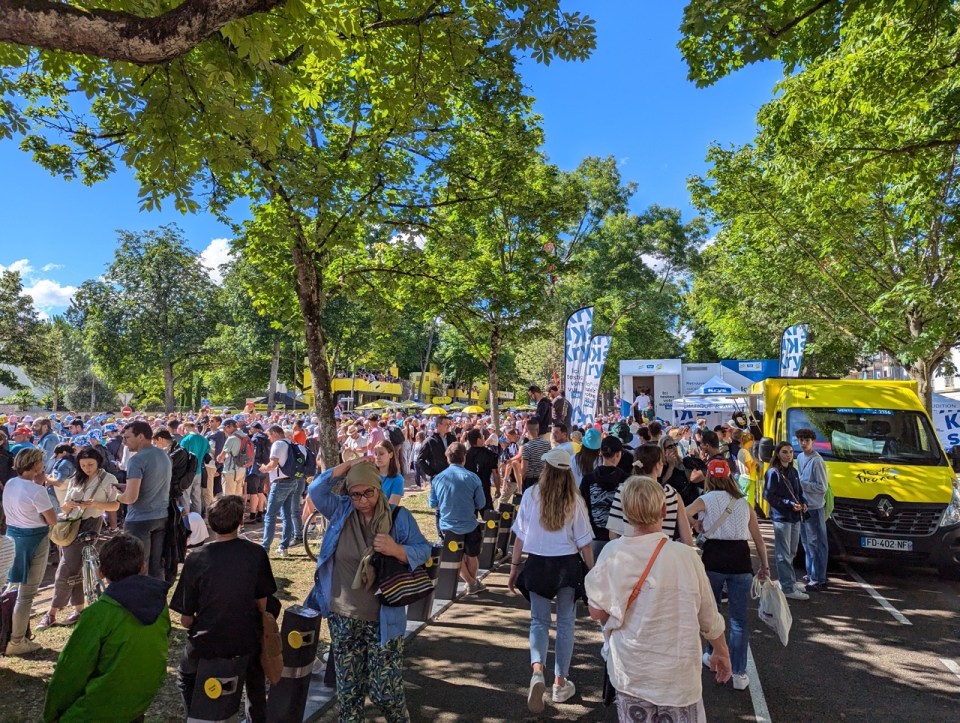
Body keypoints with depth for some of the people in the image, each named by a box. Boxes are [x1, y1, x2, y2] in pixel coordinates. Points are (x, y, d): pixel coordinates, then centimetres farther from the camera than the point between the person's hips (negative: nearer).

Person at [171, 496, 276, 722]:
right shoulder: (257, 553, -12)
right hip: (247, 640, 2)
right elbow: (262, 606, -1)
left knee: (186, 678, 33)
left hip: (207, 644, -1)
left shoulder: (196, 559, -16)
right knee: (255, 673, 36)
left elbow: (186, 620, -8)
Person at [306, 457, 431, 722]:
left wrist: (396, 550, -27)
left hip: (383, 620, -3)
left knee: (385, 691, 3)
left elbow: (424, 551, -8)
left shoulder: (399, 517, -8)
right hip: (343, 618, 3)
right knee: (348, 691, 17)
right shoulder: (341, 511, 0)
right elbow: (316, 490, -10)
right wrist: (348, 466, -14)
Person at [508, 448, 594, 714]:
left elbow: (521, 536, -4)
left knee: (539, 620, 15)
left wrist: (514, 567, 6)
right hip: (568, 565, 0)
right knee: (565, 624, 16)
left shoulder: (531, 495, -8)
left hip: (538, 564, 0)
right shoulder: (574, 500, -8)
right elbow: (584, 542, -5)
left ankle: (537, 671, -8)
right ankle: (560, 683, 25)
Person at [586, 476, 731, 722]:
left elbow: (597, 611, -6)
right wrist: (721, 652, 14)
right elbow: (708, 616, -4)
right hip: (677, 673, -1)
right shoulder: (686, 556, -17)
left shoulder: (612, 552, -13)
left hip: (630, 672, 1)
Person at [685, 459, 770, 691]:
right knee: (739, 618, 8)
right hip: (740, 558, 2)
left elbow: (684, 514, -17)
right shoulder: (744, 503, 12)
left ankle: (712, 656, 36)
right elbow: (758, 539, 12)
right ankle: (739, 674, 8)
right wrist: (765, 566, 20)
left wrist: (696, 524, 2)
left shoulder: (707, 499, 1)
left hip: (714, 556, -2)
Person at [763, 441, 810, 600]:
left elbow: (799, 491, 22)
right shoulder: (773, 472, -10)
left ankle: (790, 581, 28)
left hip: (795, 517, 8)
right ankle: (788, 588, 1)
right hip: (781, 517, -8)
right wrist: (789, 504, -19)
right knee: (783, 554, -3)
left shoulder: (793, 471, 12)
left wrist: (803, 503, 2)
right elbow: (768, 495, -14)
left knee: (791, 553, 17)